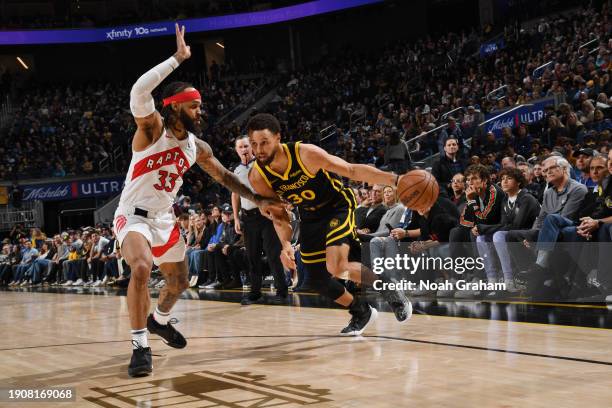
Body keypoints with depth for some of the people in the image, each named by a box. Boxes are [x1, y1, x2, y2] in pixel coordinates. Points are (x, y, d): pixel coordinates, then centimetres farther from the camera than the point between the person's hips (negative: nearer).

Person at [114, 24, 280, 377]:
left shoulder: (198, 148, 1)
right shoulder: (152, 128, -17)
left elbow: (224, 176, 16)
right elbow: (139, 91, -38)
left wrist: (258, 199, 13)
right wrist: (178, 58, -36)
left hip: (165, 218, 7)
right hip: (133, 215, -7)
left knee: (180, 282, 18)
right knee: (142, 268, -33)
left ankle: (159, 321, 50)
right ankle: (141, 345, -22)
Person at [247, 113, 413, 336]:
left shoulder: (306, 154, -31)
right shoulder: (257, 177, -18)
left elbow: (352, 170, -27)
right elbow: (278, 216, -6)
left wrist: (395, 180, -37)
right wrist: (286, 244, -24)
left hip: (338, 206, -5)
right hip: (309, 217, 6)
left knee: (336, 266, -26)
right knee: (317, 280, 7)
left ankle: (388, 286, -2)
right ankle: (361, 311, 31)